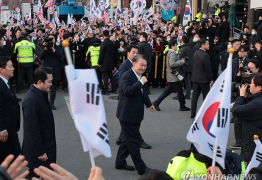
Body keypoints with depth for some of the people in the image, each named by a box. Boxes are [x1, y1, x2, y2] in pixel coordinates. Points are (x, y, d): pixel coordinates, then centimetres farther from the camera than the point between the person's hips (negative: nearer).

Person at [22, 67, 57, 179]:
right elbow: (32, 130, -24)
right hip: (37, 148, -9)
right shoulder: (31, 100, -26)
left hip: (46, 144, 9)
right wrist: (40, 152, -20)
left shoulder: (41, 94, 2)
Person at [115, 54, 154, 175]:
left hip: (135, 114, 10)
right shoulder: (127, 76, -19)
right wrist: (141, 82, -35)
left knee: (129, 139, 17)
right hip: (127, 114, -10)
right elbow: (127, 91, -35)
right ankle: (141, 168, 4)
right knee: (133, 140, -2)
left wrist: (149, 104, 23)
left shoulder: (139, 77, 11)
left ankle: (120, 162, 30)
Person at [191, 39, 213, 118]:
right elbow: (208, 68, -17)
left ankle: (193, 113, 11)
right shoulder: (205, 55, -18)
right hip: (203, 79, -7)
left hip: (195, 78, 7)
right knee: (206, 97, 3)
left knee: (195, 96, 9)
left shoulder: (195, 54, 8)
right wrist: (211, 79, -9)